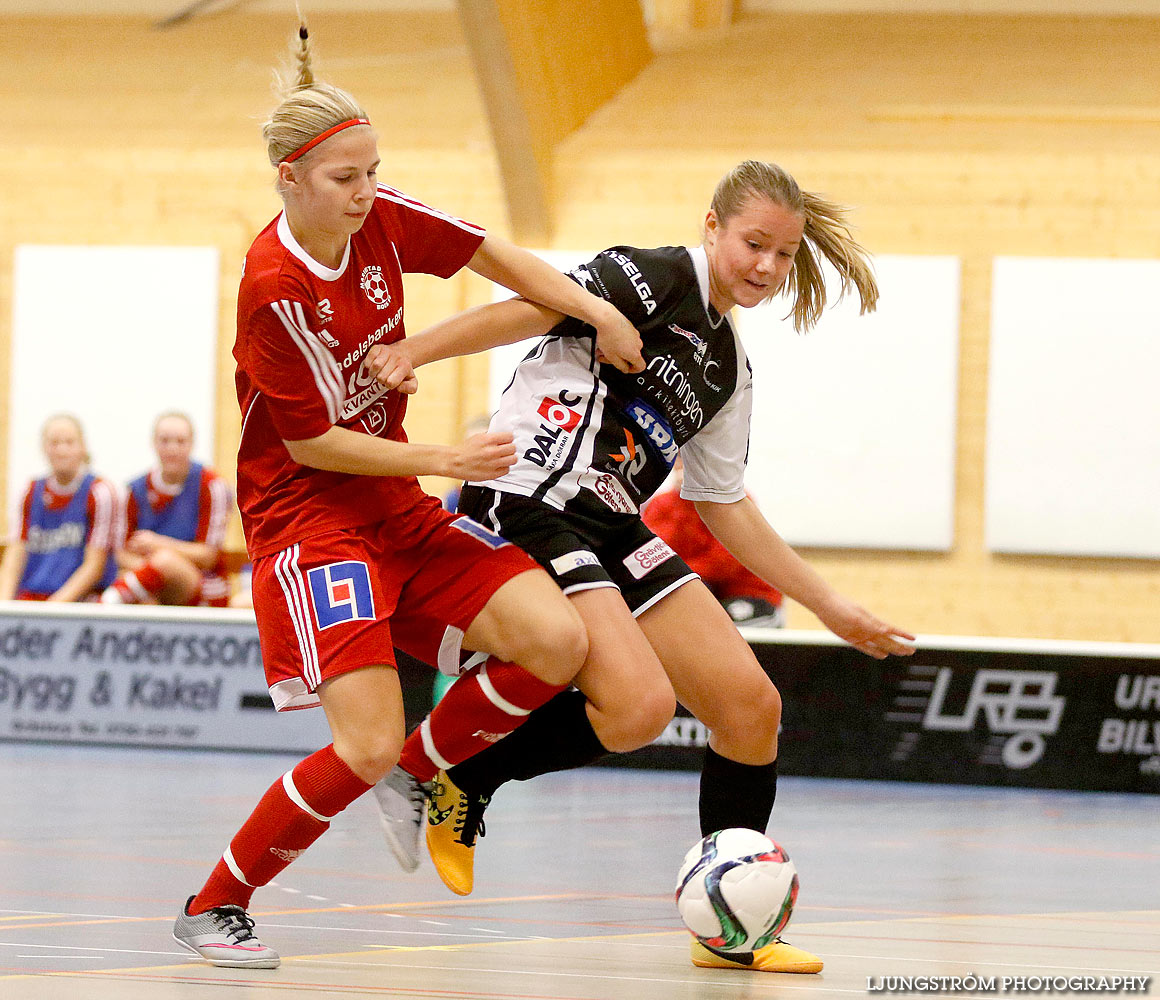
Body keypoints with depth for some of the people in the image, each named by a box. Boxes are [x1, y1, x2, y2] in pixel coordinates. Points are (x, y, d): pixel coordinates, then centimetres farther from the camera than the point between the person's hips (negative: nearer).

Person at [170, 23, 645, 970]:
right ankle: (212, 909, 1)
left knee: (557, 643, -11)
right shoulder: (274, 291, -21)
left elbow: (497, 257, 12)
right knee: (366, 747, -18)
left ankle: (419, 776, 13)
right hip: (306, 512, -7)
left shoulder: (383, 219, -3)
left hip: (398, 504, 7)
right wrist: (445, 460, -15)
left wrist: (596, 310, 0)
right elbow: (311, 443, -15)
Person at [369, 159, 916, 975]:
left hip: (611, 530, 9)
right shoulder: (665, 278, -5)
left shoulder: (730, 370, 19)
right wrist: (415, 351, -30)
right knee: (638, 707, -26)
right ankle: (449, 765, -2)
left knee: (752, 705, 1)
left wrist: (832, 608, 23)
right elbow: (540, 309, -16)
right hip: (529, 504, -9)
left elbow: (725, 506, 24)